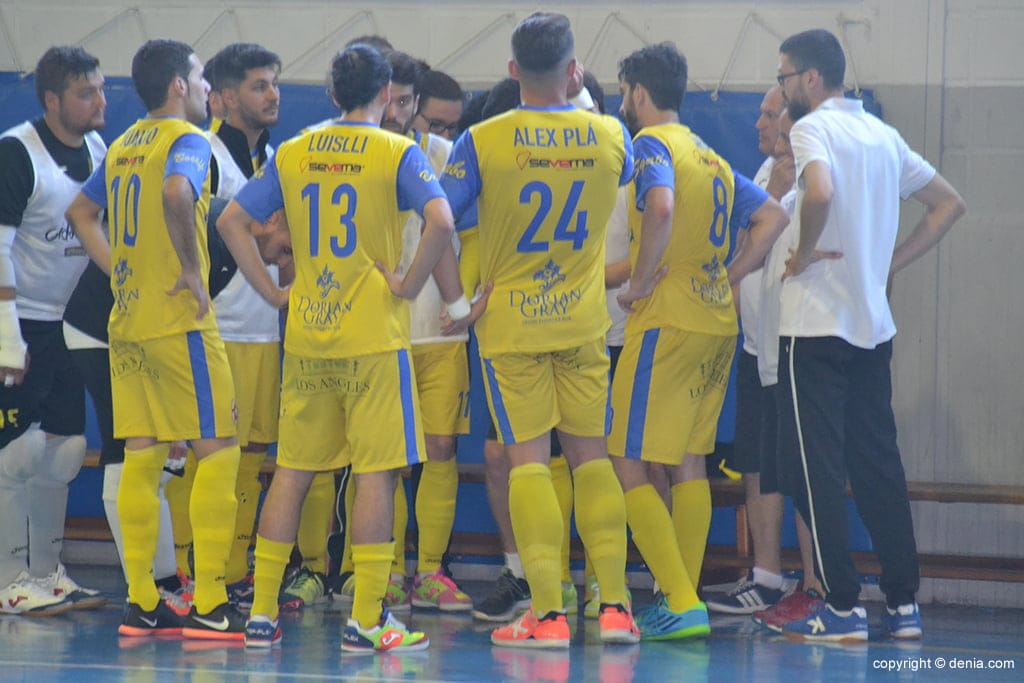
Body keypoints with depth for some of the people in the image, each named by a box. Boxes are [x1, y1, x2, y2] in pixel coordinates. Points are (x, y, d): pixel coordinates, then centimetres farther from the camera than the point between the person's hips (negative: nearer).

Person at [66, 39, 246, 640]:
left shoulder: (124, 146, 15)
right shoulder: (187, 140, -10)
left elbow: (81, 213, 24)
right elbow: (177, 193, -31)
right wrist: (193, 269, -21)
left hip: (128, 319, 8)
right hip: (179, 319, -8)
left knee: (142, 455, 8)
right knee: (219, 450, -3)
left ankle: (141, 602, 8)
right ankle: (209, 605, -7)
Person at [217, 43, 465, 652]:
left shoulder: (293, 154, 8)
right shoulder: (398, 154, -6)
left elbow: (232, 221, 10)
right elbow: (441, 221, -21)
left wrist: (271, 289, 11)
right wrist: (412, 284, -10)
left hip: (305, 337, 5)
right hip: (373, 335, -5)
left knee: (293, 470, 10)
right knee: (377, 471, -2)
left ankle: (262, 612, 10)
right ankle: (367, 619, -4)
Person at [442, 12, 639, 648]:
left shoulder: (482, 142, -12)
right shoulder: (610, 136, -3)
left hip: (510, 324, -2)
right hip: (584, 321, 3)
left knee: (529, 460, -1)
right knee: (592, 456, 10)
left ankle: (549, 613, -5)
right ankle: (615, 606, 7)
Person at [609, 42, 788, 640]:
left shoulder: (651, 143, -9)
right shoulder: (709, 155, 17)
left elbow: (661, 207, -29)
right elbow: (773, 217, 17)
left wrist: (641, 283, -19)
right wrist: (730, 277, 11)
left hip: (668, 321, -9)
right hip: (718, 321, 9)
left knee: (631, 467, -5)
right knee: (688, 462, 15)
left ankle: (682, 604, -13)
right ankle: (684, 599, 15)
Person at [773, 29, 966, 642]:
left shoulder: (813, 128, -9)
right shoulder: (882, 134, 14)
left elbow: (820, 192, -30)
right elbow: (949, 204, 20)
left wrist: (803, 253, -15)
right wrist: (892, 264, 15)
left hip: (815, 325, -7)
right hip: (874, 326, 7)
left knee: (818, 465, -3)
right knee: (878, 463, 10)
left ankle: (843, 607, -6)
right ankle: (904, 604, 10)